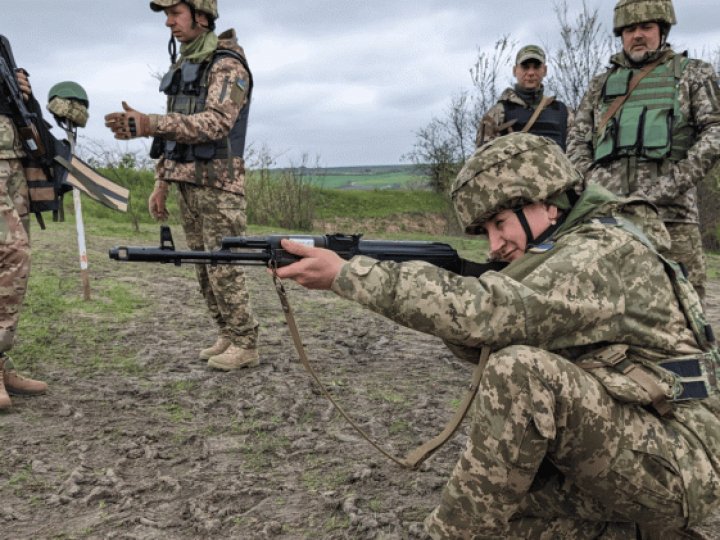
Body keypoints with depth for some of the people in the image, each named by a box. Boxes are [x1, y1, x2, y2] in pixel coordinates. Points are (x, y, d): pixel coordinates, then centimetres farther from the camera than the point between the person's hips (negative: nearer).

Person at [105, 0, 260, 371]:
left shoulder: (228, 64, -11)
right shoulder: (181, 66, 17)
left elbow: (216, 123, -26)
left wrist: (148, 124, -35)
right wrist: (161, 183, 15)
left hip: (218, 181, -8)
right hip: (188, 183, 9)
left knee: (224, 266, -7)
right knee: (204, 266, 10)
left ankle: (245, 345, 4)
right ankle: (227, 336, 20)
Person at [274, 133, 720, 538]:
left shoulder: (604, 251, -19)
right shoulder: (560, 255, 9)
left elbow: (486, 312, -33)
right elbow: (484, 340, 9)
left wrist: (347, 273, -30)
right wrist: (432, 300, -11)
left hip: (681, 466, -9)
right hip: (622, 451, 9)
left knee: (522, 369, -30)